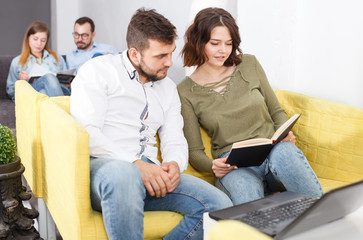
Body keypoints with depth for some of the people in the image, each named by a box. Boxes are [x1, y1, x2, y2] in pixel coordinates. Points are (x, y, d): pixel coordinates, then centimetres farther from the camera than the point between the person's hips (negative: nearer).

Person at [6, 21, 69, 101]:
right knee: (48, 77, -36)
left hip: (59, 90, 2)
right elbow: (10, 91, 23)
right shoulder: (17, 61, 26)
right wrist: (20, 81, 2)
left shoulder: (58, 58, 31)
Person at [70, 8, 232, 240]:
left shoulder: (168, 87, 21)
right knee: (123, 173, -43)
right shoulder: (98, 70, 2)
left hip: (149, 173, 6)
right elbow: (86, 132, -11)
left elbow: (174, 140, 16)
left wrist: (174, 164, -8)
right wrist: (135, 164, -21)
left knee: (220, 205, -14)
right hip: (101, 167, -5)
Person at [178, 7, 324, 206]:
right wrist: (212, 165, -18)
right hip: (233, 165, -3)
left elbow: (276, 111, 17)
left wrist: (285, 134, -5)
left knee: (283, 152, -36)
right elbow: (194, 151, 4)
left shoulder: (249, 65, 10)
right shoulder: (185, 91, 2)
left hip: (273, 151, 3)